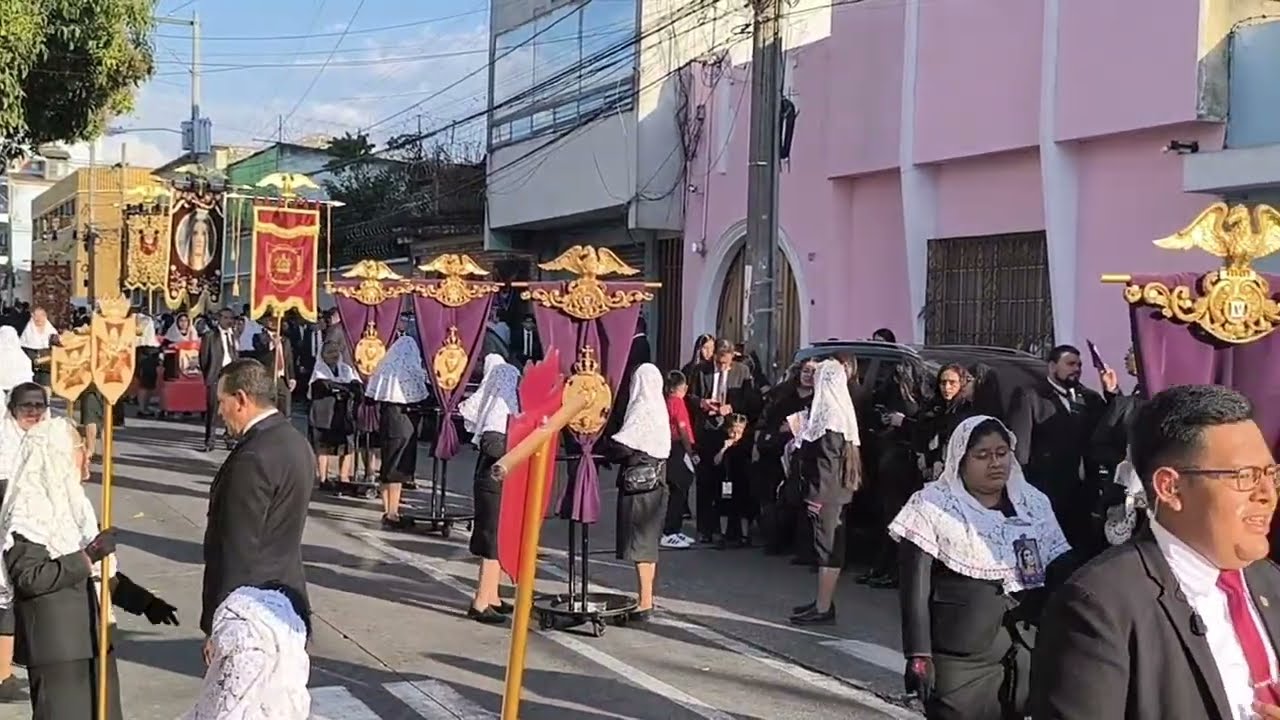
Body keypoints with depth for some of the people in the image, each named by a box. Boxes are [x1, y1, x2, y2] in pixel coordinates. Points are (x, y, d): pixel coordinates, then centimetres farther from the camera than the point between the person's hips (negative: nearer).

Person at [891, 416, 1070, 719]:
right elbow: (915, 588, -7)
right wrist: (919, 656, -13)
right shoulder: (933, 507, -5)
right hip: (961, 660, -4)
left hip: (1029, 656, 4)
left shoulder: (1035, 503, 7)